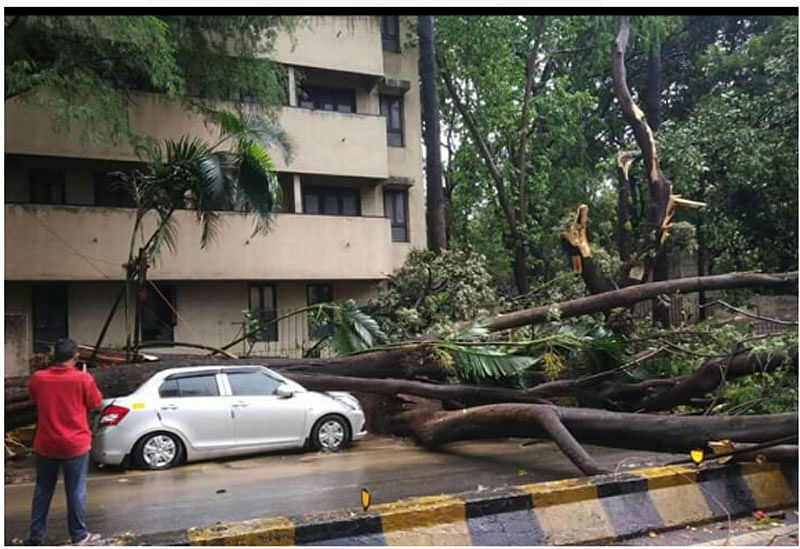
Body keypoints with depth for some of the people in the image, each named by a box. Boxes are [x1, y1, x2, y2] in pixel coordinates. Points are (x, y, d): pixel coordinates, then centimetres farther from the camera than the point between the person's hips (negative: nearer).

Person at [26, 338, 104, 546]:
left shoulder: (37, 378, -6)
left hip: (45, 445, 3)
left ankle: (35, 537, 25)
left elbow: (35, 400, 12)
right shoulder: (83, 379, -15)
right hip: (75, 445, -3)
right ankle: (79, 536, 18)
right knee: (76, 491, 9)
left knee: (42, 491, 16)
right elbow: (95, 402, 0)